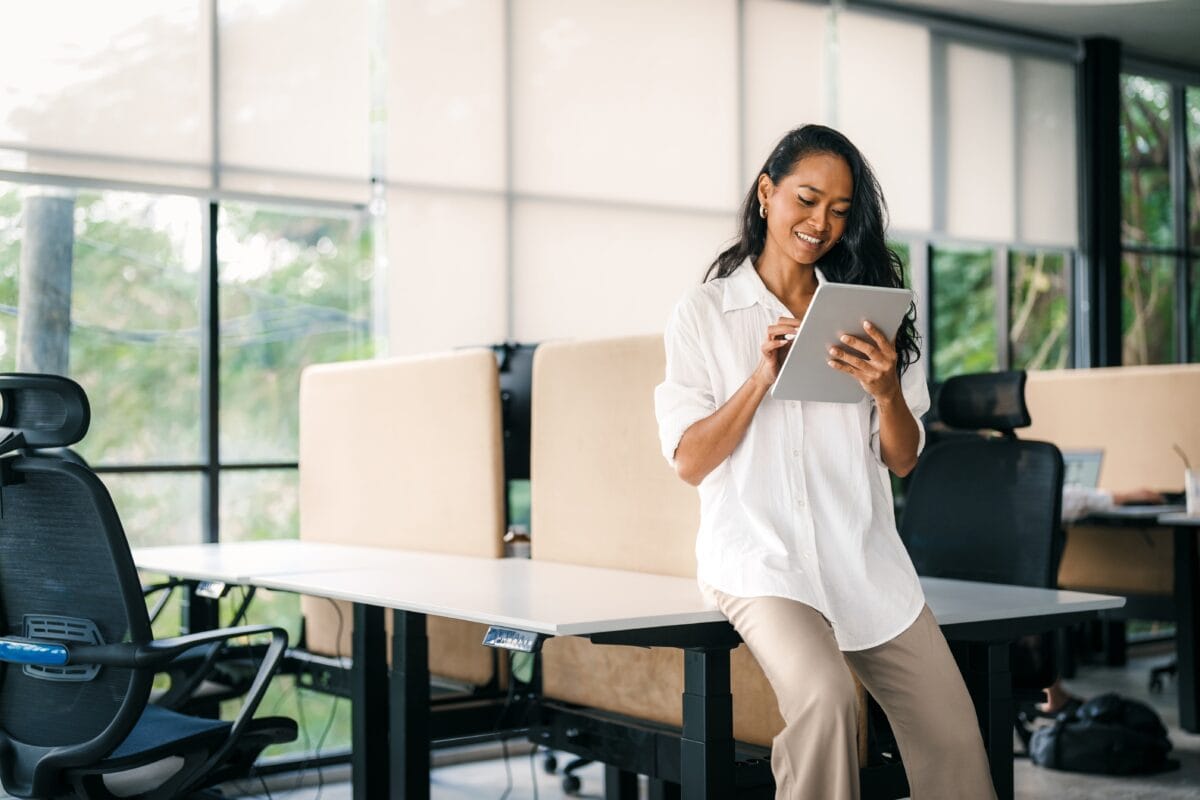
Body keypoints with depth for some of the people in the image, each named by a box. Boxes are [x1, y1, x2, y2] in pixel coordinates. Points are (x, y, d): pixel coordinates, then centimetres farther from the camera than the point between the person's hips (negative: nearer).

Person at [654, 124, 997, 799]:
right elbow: (689, 461, -2)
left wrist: (887, 391, -11)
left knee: (955, 741, -10)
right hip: (763, 560, -3)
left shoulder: (862, 311, 14)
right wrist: (762, 376, -15)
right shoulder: (704, 313, 5)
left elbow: (903, 461, 10)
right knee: (826, 698, -30)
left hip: (867, 561, 4)